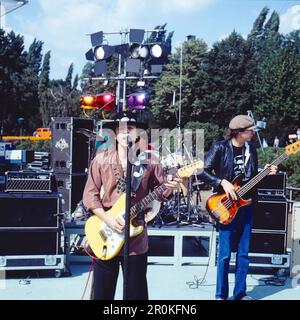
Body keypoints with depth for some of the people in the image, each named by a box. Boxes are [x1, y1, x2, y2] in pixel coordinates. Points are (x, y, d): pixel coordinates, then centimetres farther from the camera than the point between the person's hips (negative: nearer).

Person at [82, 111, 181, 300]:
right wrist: (107, 219, -14)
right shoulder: (101, 160, -1)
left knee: (137, 293, 11)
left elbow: (160, 193, 6)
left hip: (137, 238, 0)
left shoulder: (150, 163, 0)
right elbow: (90, 194, -2)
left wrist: (170, 188, -17)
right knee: (102, 292, 11)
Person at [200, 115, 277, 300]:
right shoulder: (220, 148, -9)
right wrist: (223, 182, -20)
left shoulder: (251, 149, 7)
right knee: (225, 253, -1)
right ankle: (221, 295, 13)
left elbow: (253, 177, 16)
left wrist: (266, 173, -1)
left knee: (244, 252, 9)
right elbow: (203, 172, -11)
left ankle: (240, 293, 22)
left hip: (246, 204, 5)